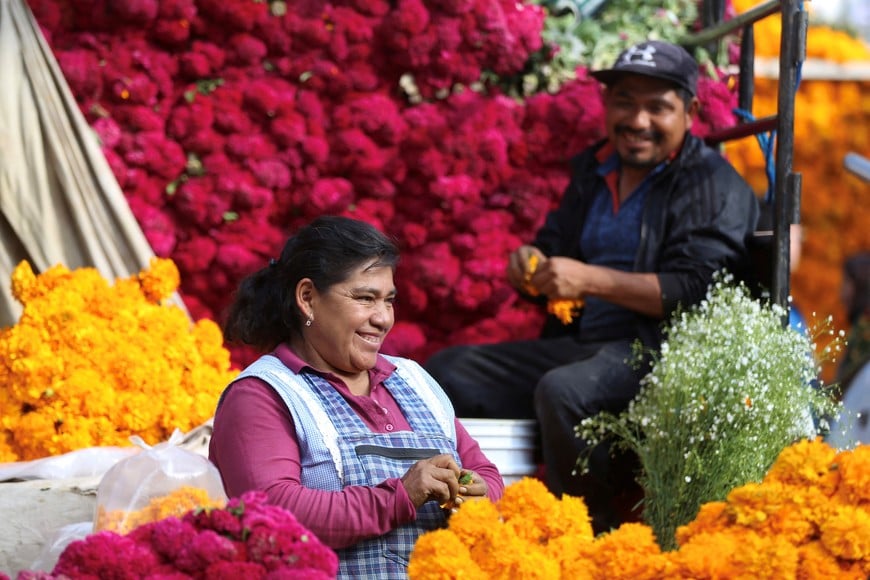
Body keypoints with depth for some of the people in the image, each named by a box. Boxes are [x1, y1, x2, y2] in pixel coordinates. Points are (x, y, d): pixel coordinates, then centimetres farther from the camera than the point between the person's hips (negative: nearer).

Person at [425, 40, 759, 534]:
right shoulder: (593, 169, 19)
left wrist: (590, 279, -23)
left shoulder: (714, 186, -6)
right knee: (448, 372, -4)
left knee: (563, 391, -37)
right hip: (578, 345, 8)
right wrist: (531, 263, 1)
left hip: (659, 353, -8)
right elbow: (555, 243, 27)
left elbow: (695, 290, -17)